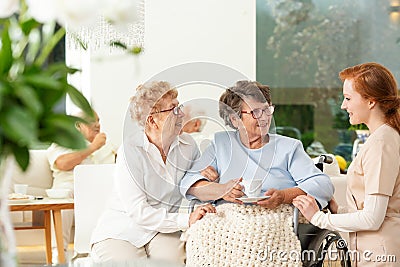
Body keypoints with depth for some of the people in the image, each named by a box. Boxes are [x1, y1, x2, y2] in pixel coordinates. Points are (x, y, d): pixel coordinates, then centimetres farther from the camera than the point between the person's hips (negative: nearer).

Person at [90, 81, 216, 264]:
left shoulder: (187, 145, 3)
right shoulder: (130, 150, -14)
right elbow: (137, 211, -20)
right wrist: (186, 220, -26)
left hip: (164, 230, 3)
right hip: (122, 231, -2)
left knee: (176, 260, -29)